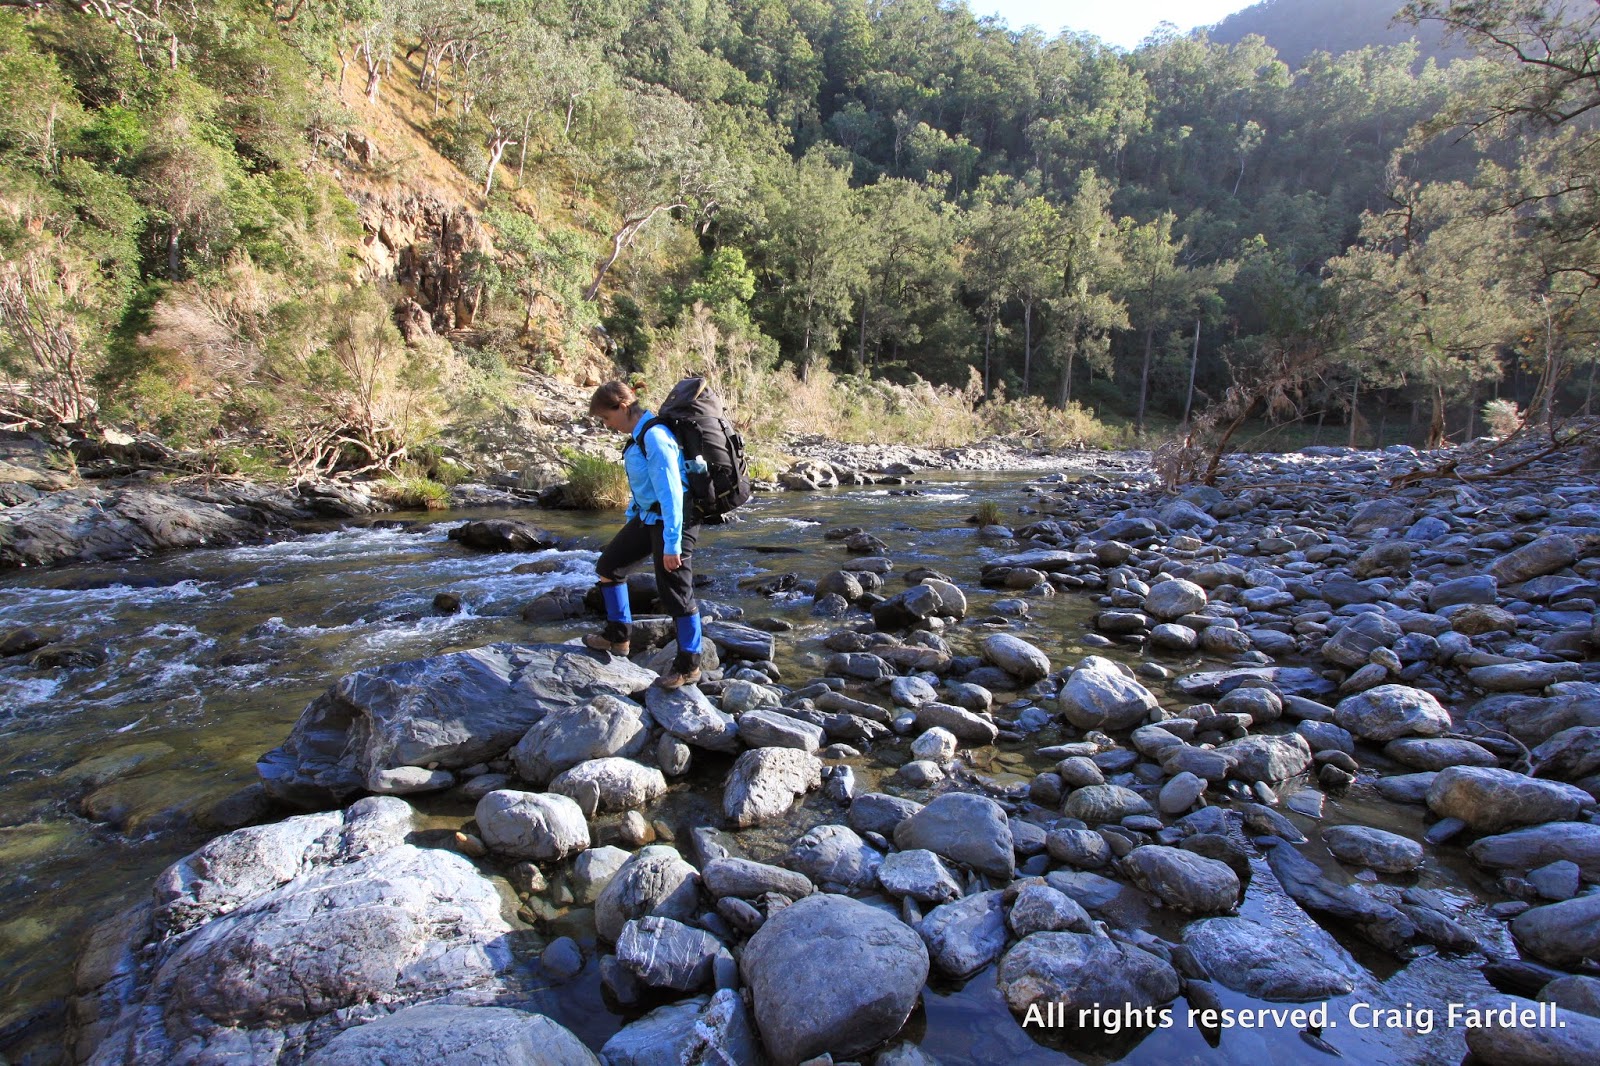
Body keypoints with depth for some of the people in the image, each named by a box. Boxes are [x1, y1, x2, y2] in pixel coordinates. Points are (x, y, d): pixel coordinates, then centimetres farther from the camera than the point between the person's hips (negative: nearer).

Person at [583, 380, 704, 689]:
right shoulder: (637, 437, 9)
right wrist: (630, 519, 26)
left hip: (672, 520, -10)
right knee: (608, 564, 18)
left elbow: (670, 492, -26)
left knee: (676, 594, -3)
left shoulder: (655, 436, -22)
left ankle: (689, 666, 12)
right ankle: (617, 637, 32)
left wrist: (671, 543, -26)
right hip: (648, 517, 10)